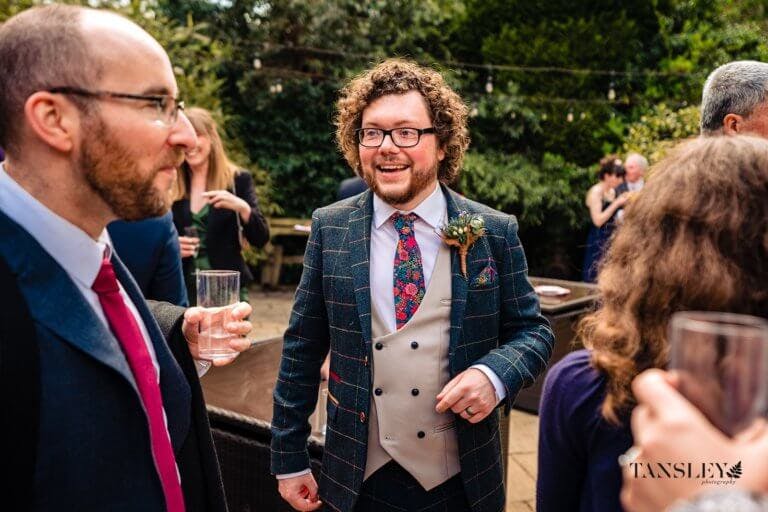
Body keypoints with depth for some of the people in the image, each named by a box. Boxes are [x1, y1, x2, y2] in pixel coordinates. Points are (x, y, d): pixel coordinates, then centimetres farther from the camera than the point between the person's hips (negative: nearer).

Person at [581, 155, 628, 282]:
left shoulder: (612, 192, 13)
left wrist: (623, 203, 8)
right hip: (598, 243, -8)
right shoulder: (596, 192, -11)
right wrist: (616, 203, -16)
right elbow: (598, 220, -20)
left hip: (611, 241, 8)